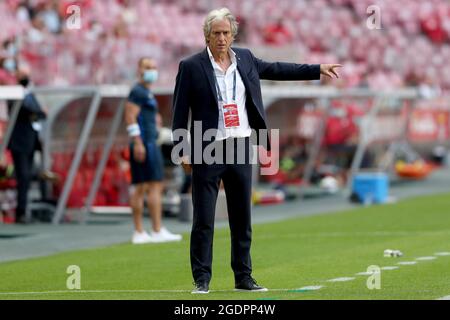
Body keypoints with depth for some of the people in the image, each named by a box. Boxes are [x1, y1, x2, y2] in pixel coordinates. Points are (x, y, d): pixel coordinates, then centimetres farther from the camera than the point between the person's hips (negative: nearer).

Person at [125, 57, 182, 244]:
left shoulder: (146, 93, 22)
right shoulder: (138, 91, -8)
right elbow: (130, 117, -16)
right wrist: (138, 142, -22)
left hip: (147, 144, 10)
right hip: (145, 143, -10)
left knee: (139, 188, 6)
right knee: (155, 185, -12)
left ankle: (139, 233, 5)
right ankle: (158, 231, -15)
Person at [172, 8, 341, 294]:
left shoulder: (245, 59, 8)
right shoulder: (191, 67, -5)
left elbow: (276, 69, 23)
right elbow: (180, 113, -3)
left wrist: (317, 70, 24)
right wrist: (182, 152, -6)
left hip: (241, 147, 4)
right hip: (207, 151, -4)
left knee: (242, 219, 8)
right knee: (204, 220, -3)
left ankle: (244, 277, 15)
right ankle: (202, 279, 3)